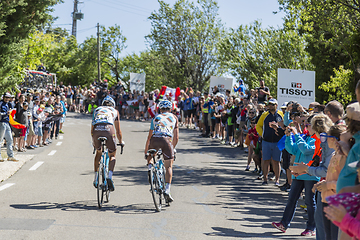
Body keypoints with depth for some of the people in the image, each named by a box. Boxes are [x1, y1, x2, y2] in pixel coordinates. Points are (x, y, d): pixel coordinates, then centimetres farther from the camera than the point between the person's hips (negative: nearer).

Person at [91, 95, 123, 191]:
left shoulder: (96, 110, 34)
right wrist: (121, 141, 50)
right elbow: (118, 131, 34)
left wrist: (93, 141, 52)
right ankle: (110, 176, -7)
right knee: (112, 155, 15)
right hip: (109, 129, -2)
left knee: (98, 152, 27)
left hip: (96, 130, 2)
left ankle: (96, 178, 21)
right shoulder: (115, 111, 31)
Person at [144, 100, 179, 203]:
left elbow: (149, 137, 25)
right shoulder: (174, 118, 26)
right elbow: (176, 137, 23)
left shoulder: (156, 118, 27)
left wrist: (146, 152, 31)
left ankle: (150, 166, 3)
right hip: (167, 140, -1)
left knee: (150, 155, 33)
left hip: (154, 140, 1)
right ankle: (167, 190, -7)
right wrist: (172, 148, 38)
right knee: (169, 167, 7)